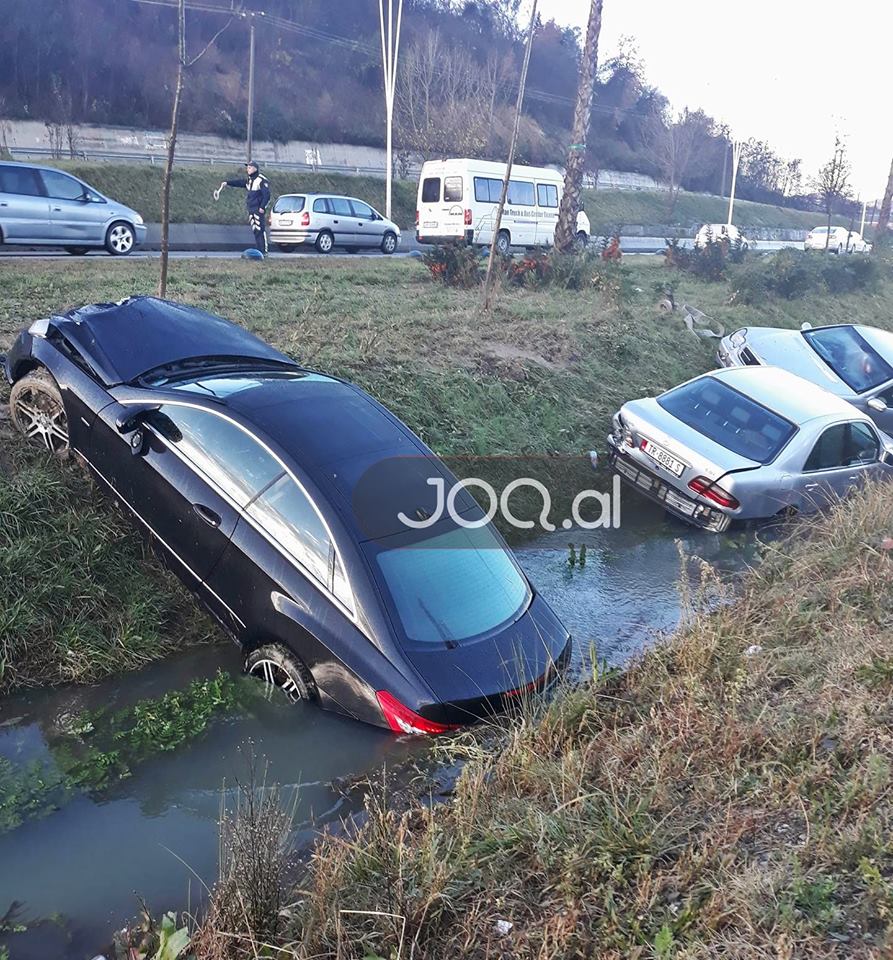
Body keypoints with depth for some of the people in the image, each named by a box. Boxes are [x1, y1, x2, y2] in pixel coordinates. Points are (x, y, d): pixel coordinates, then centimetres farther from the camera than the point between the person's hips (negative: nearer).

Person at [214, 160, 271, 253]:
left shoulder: (262, 180, -10)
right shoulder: (249, 180, 18)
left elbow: (266, 195, -14)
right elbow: (239, 182, 14)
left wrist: (262, 207, -18)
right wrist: (227, 182, 3)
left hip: (258, 209, -9)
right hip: (251, 209, 9)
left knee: (260, 230, -12)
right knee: (255, 230, 8)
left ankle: (264, 251, -11)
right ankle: (259, 250, 11)